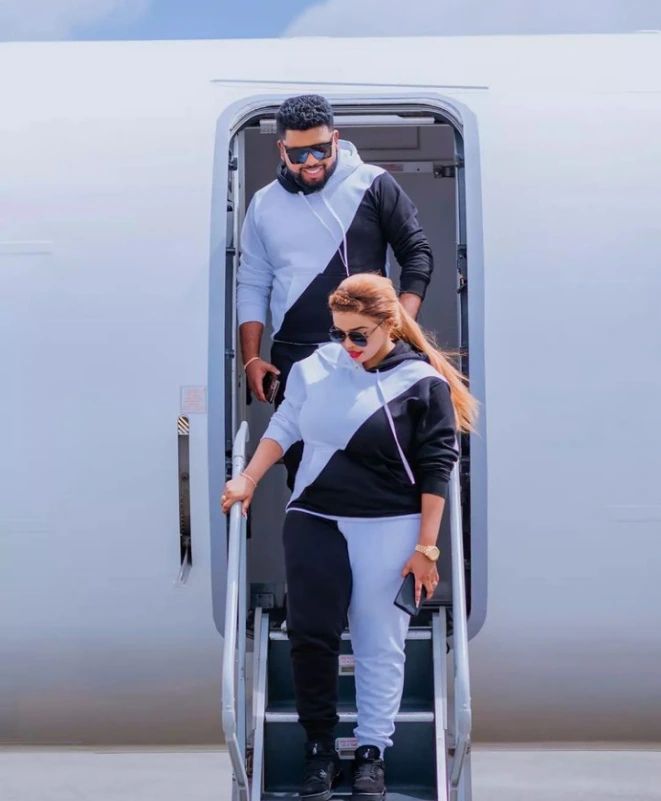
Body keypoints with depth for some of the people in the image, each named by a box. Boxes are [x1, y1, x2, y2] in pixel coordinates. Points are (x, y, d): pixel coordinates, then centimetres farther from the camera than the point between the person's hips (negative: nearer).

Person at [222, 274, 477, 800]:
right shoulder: (318, 364, 3)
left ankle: (372, 750, 15)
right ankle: (319, 747, 10)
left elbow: (436, 469, -6)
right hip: (313, 522, 3)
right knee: (310, 635, -3)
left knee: (379, 641, 3)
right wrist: (249, 479, 5)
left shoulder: (423, 381, -6)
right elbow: (284, 426, 14)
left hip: (387, 530, -3)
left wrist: (425, 546, -8)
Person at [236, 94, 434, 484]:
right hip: (293, 359, 3)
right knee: (300, 463, 3)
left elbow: (417, 253, 1)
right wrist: (252, 358, 5)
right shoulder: (264, 204, 9)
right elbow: (253, 286, 12)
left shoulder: (374, 185, 0)